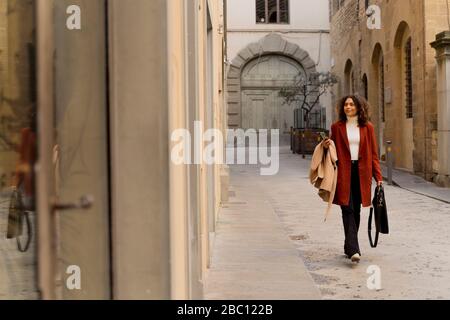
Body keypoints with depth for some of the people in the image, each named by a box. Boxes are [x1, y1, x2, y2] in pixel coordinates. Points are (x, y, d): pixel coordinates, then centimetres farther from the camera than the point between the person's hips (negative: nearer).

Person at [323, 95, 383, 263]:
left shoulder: (367, 127, 7)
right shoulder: (337, 127, 7)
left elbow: (374, 153, 6)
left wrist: (378, 176, 0)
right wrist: (326, 146, -8)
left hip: (361, 172, 1)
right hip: (343, 172, -1)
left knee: (356, 211, 8)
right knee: (348, 210, -11)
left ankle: (349, 246, 22)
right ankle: (353, 250, -18)